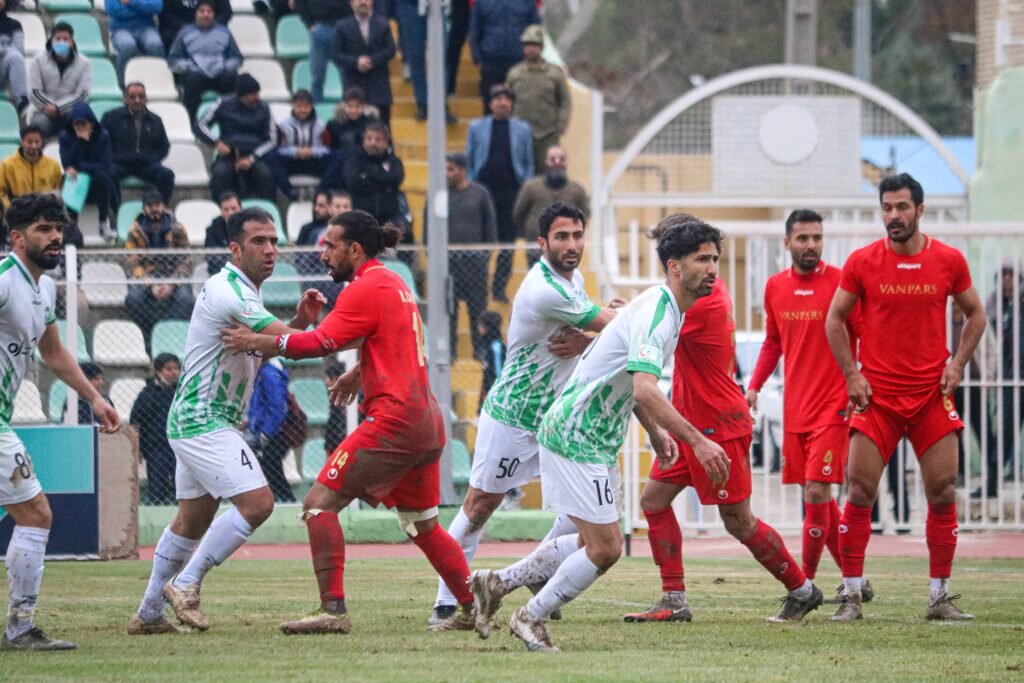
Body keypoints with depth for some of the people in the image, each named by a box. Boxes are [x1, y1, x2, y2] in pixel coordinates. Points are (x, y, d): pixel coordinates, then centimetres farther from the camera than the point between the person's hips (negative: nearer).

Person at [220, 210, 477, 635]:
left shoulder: (366, 288, -9)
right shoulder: (395, 285, 19)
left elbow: (321, 343, -17)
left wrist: (259, 343, -10)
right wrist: (359, 373, 34)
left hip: (394, 419, -10)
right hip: (428, 422, 10)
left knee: (319, 503, -9)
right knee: (423, 524, 20)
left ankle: (333, 611, -18)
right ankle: (473, 609, 19)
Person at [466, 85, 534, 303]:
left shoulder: (522, 129, 9)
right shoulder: (477, 127, 8)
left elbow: (528, 163, 11)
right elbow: (468, 161, 9)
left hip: (511, 190, 1)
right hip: (484, 189, 0)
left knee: (507, 243, 0)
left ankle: (499, 288, 7)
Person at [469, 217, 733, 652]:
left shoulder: (666, 309, 11)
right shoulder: (655, 313, -23)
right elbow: (645, 389, -37)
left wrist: (656, 432, 18)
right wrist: (697, 441, -39)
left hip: (598, 440, 10)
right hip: (576, 437, -10)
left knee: (594, 543, 17)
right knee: (605, 548, -6)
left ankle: (496, 584, 25)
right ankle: (531, 620, 11)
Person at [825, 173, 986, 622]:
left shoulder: (949, 261, 1)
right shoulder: (862, 262, -2)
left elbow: (974, 314, 13)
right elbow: (835, 320, 6)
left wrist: (957, 363, -1)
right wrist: (851, 373, -3)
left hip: (932, 393, 1)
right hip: (876, 395, -1)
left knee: (943, 494, -1)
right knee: (860, 492, -7)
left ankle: (939, 597, 8)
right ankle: (852, 596, 0)